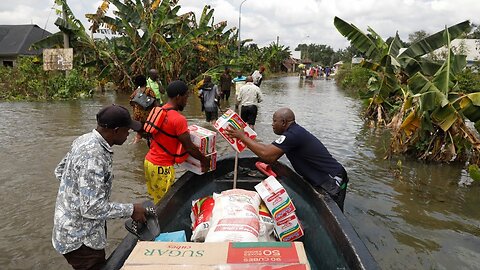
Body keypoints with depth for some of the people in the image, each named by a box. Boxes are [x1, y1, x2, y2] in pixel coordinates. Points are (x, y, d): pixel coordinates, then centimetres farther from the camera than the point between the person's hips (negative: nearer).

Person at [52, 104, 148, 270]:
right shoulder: (93, 157, -31)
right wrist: (130, 210, -22)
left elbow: (59, 171, 11)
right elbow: (91, 208, -31)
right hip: (79, 239, -9)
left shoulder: (85, 140, -1)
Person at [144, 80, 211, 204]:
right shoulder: (178, 119, -21)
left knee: (157, 200, 19)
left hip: (149, 161, 8)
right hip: (162, 167, -8)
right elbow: (189, 147, -16)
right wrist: (204, 160, -2)